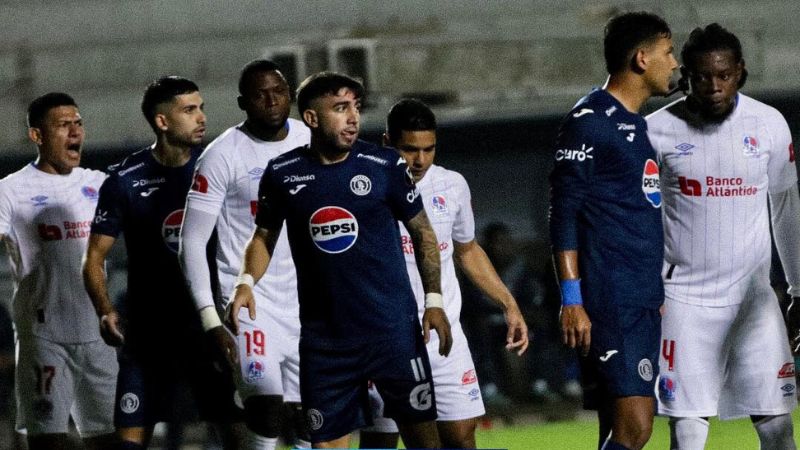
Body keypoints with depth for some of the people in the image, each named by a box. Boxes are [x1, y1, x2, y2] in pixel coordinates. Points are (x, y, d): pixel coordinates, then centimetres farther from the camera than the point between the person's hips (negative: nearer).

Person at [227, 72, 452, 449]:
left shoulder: (384, 165, -3)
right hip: (324, 338, 1)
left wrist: (434, 300, -2)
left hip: (393, 328, -1)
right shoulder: (282, 174, 0)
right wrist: (246, 282, -6)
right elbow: (264, 235, 13)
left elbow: (422, 231, 5)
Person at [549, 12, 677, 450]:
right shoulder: (588, 122, -9)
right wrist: (572, 301, -17)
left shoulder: (639, 126, 19)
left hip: (645, 302, 9)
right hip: (610, 301, -9)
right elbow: (563, 213, -12)